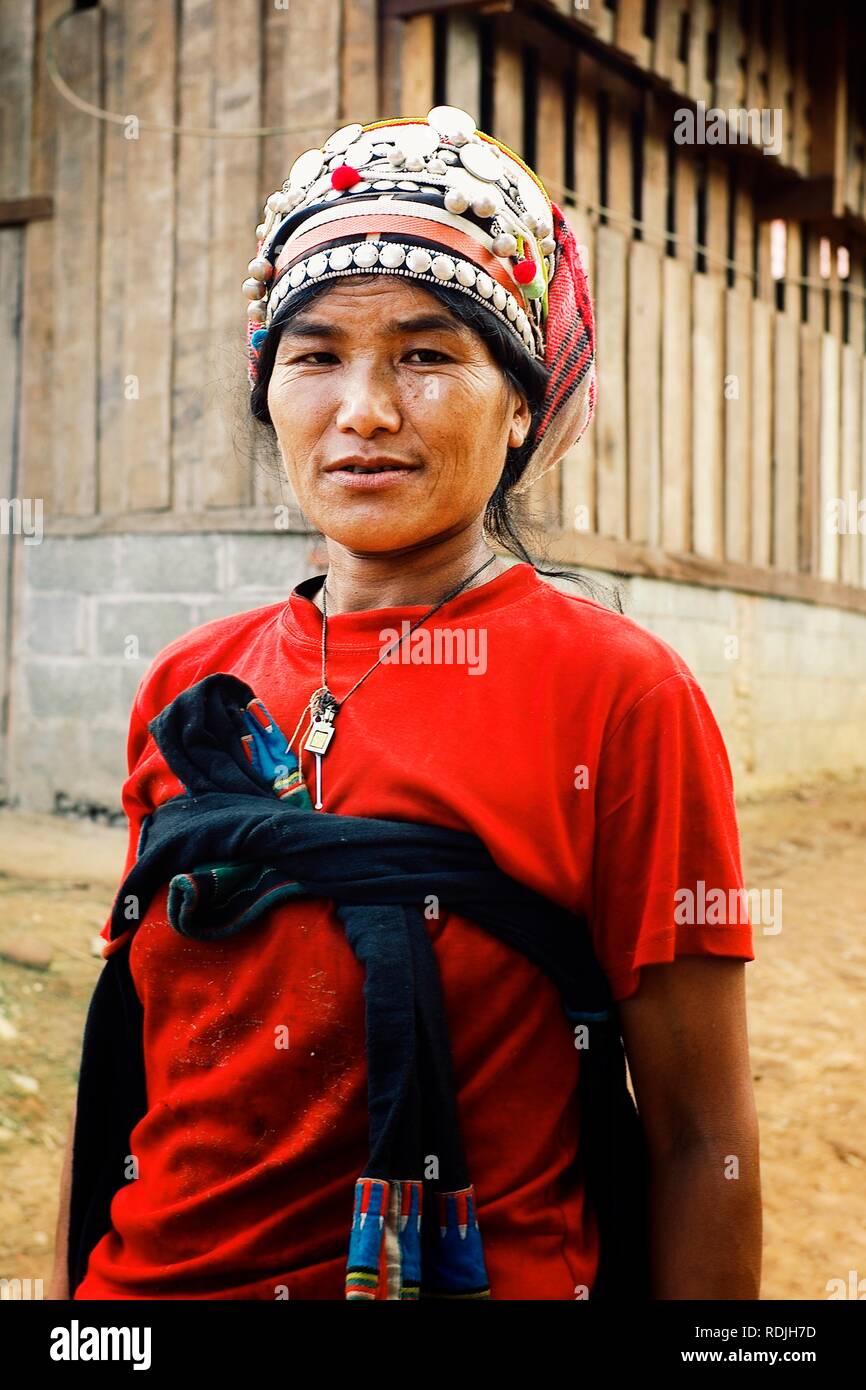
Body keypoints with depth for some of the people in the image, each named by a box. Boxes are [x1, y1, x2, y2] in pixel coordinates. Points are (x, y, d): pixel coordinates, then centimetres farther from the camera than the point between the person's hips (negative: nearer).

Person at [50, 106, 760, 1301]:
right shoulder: (187, 687, 0)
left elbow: (701, 1140, -12)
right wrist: (70, 1293, 6)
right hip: (150, 1278, 4)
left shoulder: (618, 692, -14)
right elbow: (130, 1063, 6)